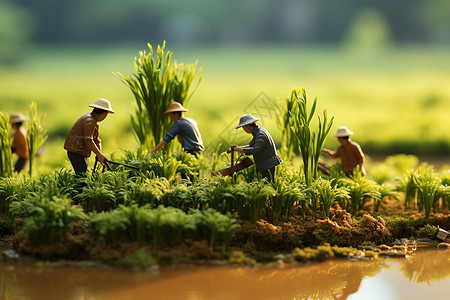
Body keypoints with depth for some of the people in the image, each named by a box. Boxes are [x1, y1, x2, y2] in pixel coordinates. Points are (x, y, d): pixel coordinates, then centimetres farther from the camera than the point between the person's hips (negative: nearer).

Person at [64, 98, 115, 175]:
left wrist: (100, 154, 4)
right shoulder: (89, 121, -17)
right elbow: (88, 140, -25)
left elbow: (96, 140, 16)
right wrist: (99, 154, -25)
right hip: (76, 151, -10)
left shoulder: (93, 120, 17)